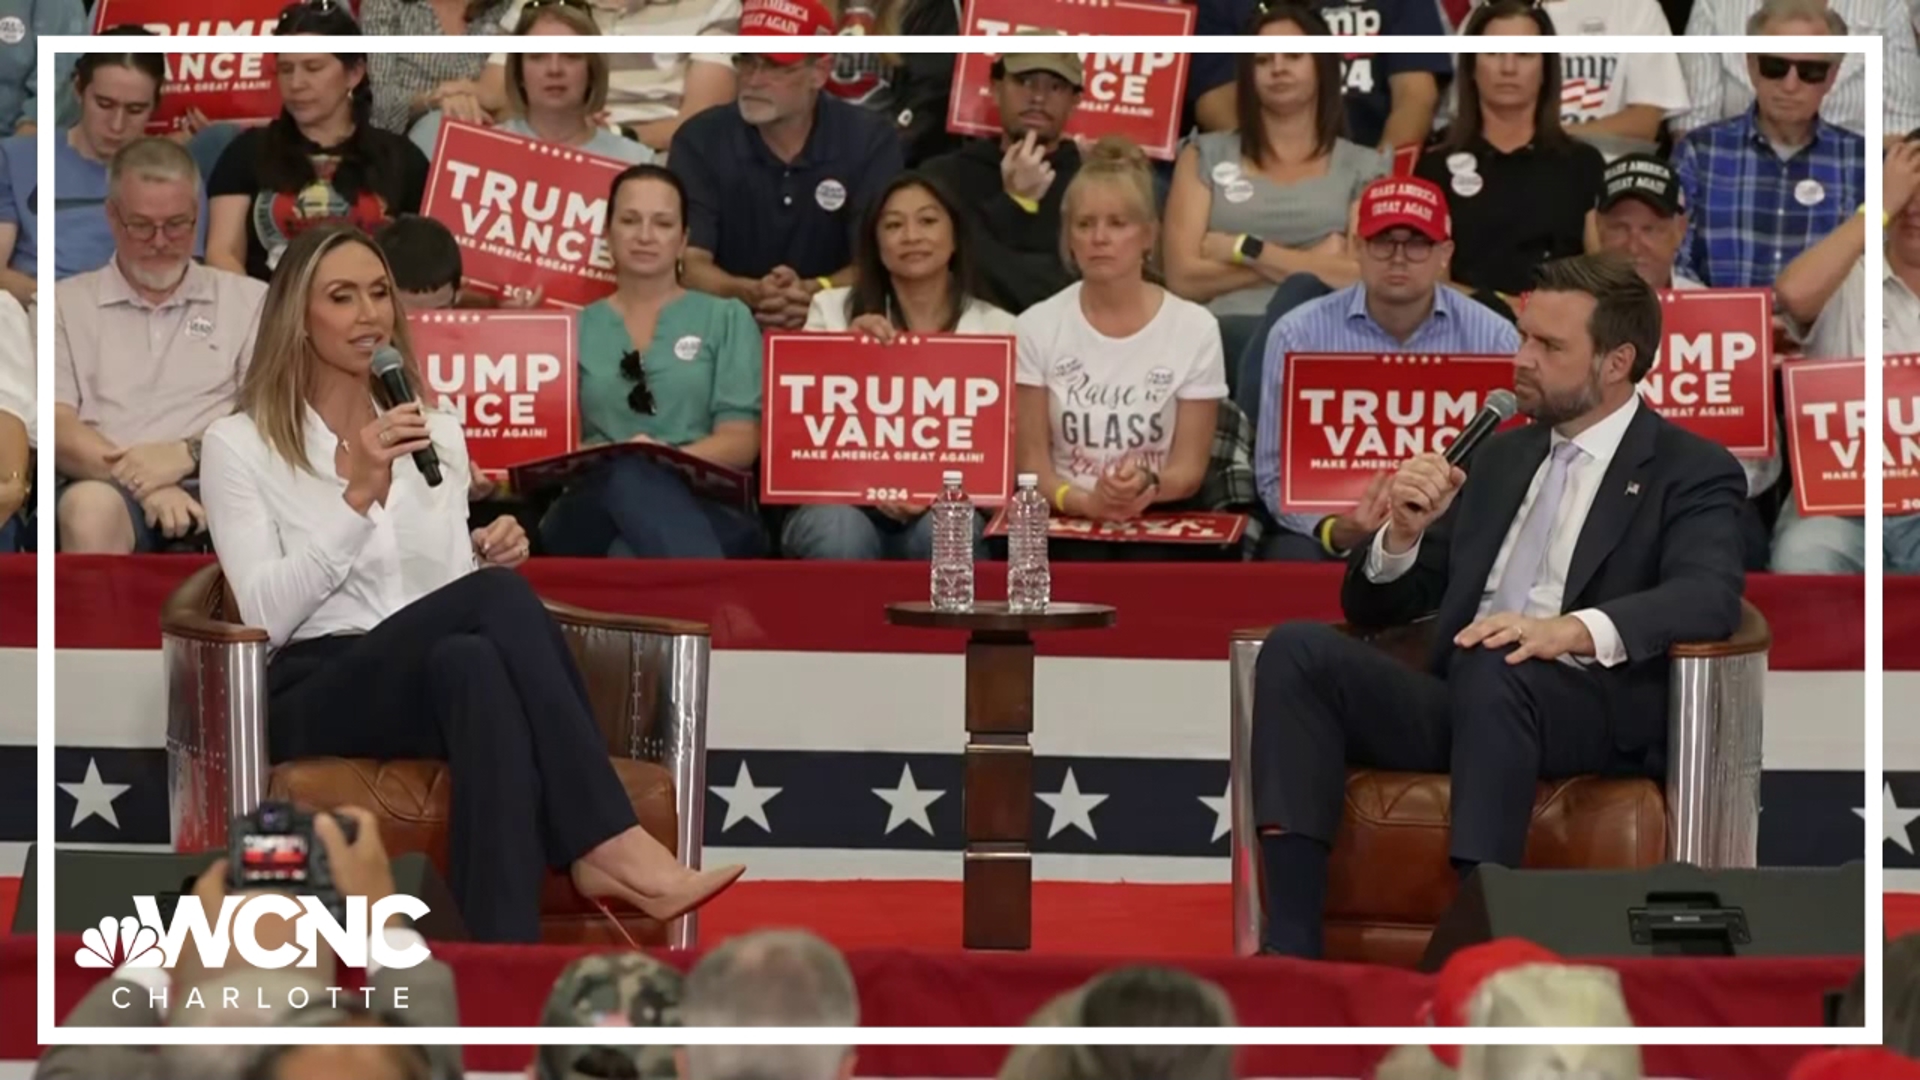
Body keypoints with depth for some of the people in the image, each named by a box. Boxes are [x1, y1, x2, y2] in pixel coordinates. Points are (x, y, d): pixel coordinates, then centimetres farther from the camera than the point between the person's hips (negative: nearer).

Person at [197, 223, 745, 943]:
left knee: (474, 662, -36)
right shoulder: (239, 445, 5)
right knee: (499, 599, -33)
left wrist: (490, 558, -2)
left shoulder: (437, 434, 21)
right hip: (314, 699, -4)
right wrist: (359, 497, -16)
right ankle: (608, 846, -39)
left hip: (440, 684, 4)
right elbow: (265, 616, -8)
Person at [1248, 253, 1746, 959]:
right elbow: (1374, 610, 25)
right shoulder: (1498, 458, 24)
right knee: (1298, 649, -20)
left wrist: (1573, 630, -32)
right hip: (1462, 703, 6)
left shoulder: (1692, 472, 6)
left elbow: (1710, 597, -15)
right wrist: (1403, 534, 1)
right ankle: (1290, 953, -31)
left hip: (1594, 720, -6)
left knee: (1493, 671, -38)